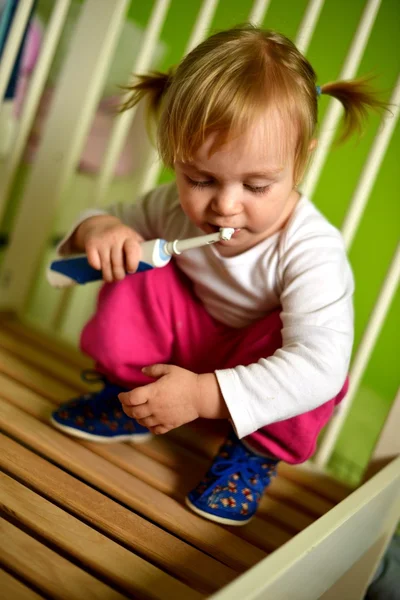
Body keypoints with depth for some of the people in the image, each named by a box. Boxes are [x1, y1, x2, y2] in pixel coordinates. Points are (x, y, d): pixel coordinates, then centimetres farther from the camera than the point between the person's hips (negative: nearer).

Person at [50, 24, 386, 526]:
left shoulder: (311, 251, -32)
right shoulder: (175, 206, -17)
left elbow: (319, 365, -41)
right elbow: (122, 219, 0)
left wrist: (203, 395, -46)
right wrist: (96, 227, -27)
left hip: (259, 367, -3)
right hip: (191, 342, 3)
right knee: (136, 281, -20)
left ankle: (256, 449, -7)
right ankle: (133, 397, 2)